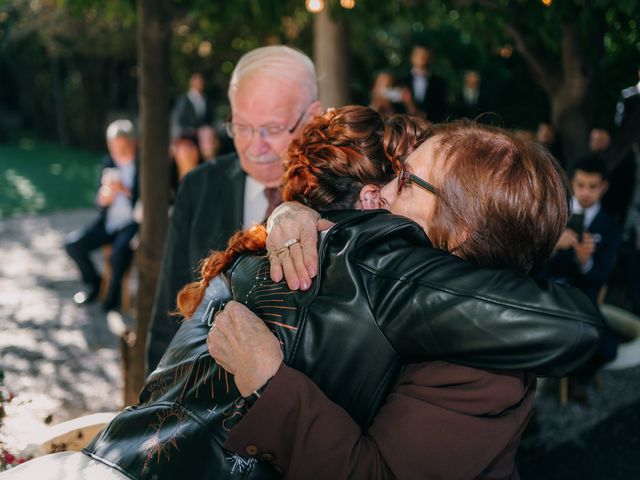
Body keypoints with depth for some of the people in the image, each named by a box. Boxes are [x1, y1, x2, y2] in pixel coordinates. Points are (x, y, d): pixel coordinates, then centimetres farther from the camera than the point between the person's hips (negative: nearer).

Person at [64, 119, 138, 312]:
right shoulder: (109, 163, 7)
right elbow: (100, 203, 9)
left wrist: (126, 191, -29)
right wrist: (104, 197, -15)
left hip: (132, 223, -5)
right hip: (108, 222, 6)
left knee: (119, 251, -35)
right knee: (72, 243, -12)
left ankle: (114, 288, -4)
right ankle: (92, 281, 13)